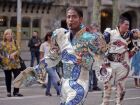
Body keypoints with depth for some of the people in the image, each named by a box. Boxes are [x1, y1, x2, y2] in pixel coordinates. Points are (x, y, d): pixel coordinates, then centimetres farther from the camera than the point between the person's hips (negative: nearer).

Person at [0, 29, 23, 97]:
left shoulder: (14, 42, 8)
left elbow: (18, 50, 5)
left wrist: (13, 53, -12)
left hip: (15, 63, 2)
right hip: (6, 64, -2)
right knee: (8, 78, 6)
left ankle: (16, 92, 5)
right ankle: (8, 92, 19)